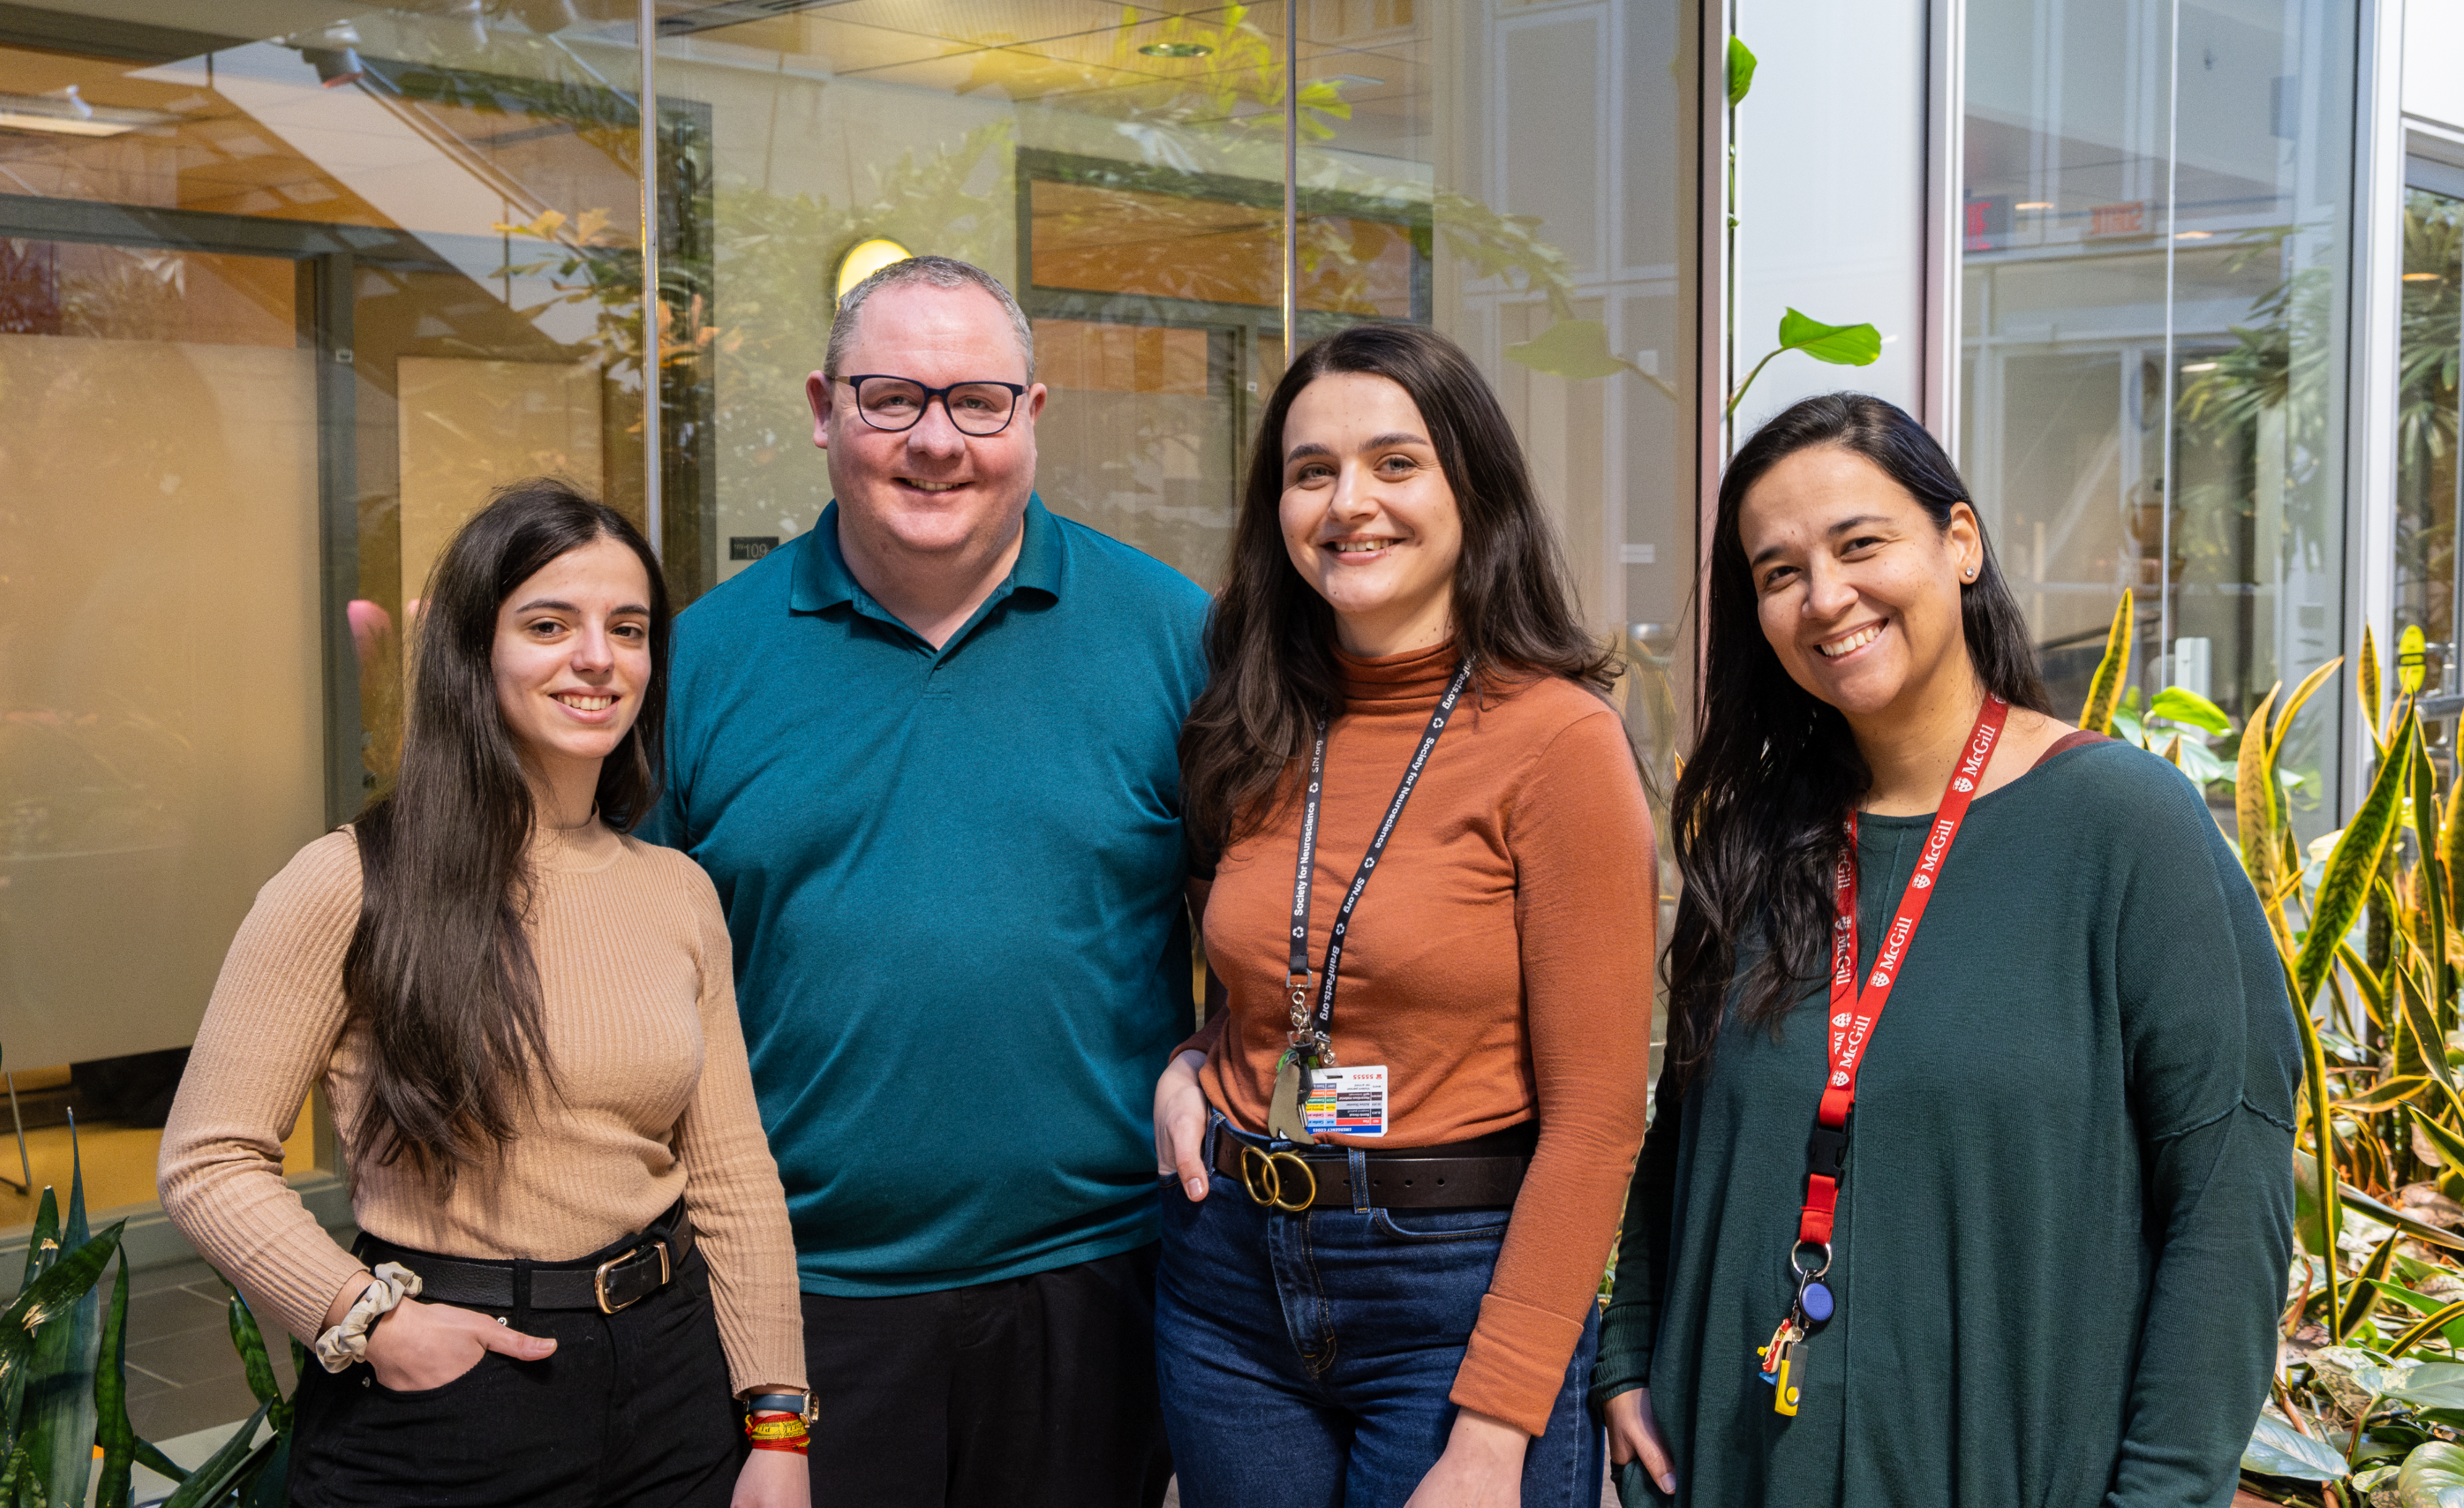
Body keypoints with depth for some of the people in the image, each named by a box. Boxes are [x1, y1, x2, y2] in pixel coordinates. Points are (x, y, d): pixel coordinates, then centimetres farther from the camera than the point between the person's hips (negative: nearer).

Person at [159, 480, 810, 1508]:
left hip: (669, 1383, 4)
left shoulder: (680, 895, 5)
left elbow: (733, 1175, 6)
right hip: (438, 1404, -4)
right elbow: (209, 1161, -7)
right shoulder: (354, 885, -10)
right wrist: (368, 1319, -18)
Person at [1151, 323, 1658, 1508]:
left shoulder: (1557, 738, -12)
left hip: (1461, 1291, -5)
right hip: (1230, 1276, 5)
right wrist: (1191, 1060, -1)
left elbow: (1592, 1120, -14)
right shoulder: (1258, 741, 4)